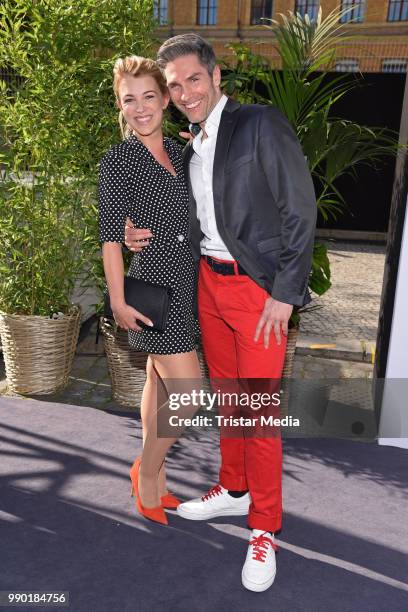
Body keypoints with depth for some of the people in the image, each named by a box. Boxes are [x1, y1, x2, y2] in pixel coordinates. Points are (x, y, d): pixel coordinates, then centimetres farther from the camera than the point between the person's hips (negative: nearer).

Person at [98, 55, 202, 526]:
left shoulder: (179, 152, 11)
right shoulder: (118, 160, -8)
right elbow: (110, 236, -11)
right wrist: (118, 301, -13)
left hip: (186, 282, 7)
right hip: (153, 284, -7)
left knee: (160, 381, 15)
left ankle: (151, 473, 30)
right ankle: (147, 470, 17)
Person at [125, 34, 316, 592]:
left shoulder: (261, 124, -10)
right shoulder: (189, 147, 12)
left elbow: (300, 211, -12)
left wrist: (284, 294, -15)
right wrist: (145, 236, -1)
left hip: (259, 288, -7)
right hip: (209, 281, 7)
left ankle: (264, 528, 18)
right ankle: (233, 490, 38)